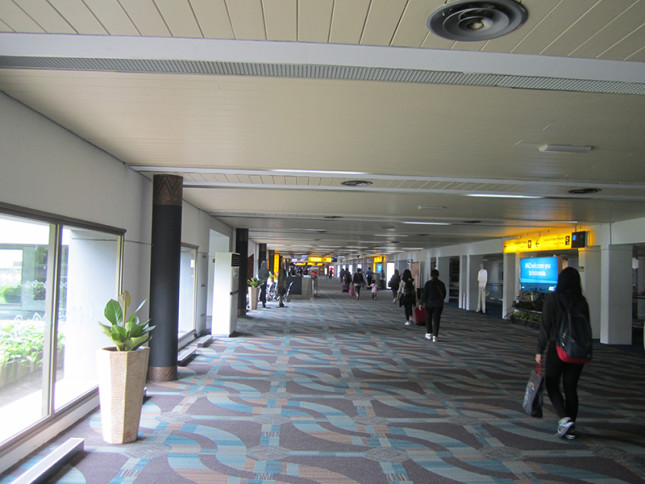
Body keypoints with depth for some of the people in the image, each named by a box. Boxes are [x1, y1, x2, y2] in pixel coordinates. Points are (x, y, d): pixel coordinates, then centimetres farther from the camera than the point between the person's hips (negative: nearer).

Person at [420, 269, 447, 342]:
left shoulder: (428, 284, -9)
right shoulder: (441, 284, 0)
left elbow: (424, 294, -12)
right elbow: (444, 294, 10)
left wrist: (421, 303, -7)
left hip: (429, 304, -1)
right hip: (439, 304, 1)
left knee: (428, 318, 17)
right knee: (436, 320, 1)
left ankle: (429, 333, 26)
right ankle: (435, 336, -8)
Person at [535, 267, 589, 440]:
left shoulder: (552, 298, -8)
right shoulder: (581, 301, 1)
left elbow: (546, 326, -9)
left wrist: (539, 350, -4)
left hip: (557, 346, -4)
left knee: (552, 384, 9)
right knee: (571, 387, 11)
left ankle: (564, 418, -10)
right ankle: (570, 429, 15)